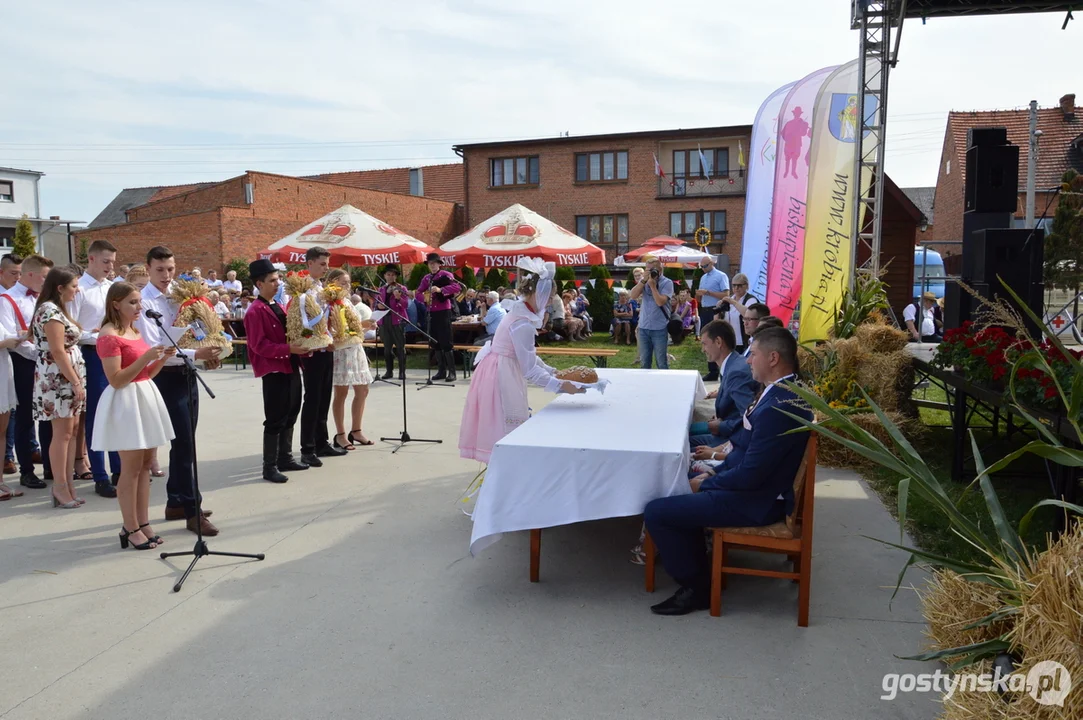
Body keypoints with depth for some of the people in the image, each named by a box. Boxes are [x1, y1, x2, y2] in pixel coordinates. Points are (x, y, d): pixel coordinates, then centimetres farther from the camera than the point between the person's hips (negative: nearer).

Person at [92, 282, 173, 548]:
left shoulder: (136, 332, 14)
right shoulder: (109, 336, -13)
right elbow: (116, 379, -19)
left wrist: (162, 358, -1)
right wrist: (146, 357, -23)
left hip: (146, 398, 9)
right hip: (125, 402, -9)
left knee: (145, 464, 10)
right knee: (131, 468, -3)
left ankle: (142, 523, 17)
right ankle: (130, 528, 7)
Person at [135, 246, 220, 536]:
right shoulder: (144, 303, -14)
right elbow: (154, 350, -21)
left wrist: (208, 355, -3)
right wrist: (196, 354, -29)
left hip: (187, 374, 8)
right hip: (167, 378, -7)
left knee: (184, 444, 15)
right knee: (184, 445, -4)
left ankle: (175, 503, 29)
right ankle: (192, 511, 5)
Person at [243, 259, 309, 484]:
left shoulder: (278, 307, 16)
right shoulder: (255, 312, -12)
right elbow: (259, 345, -19)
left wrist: (301, 346, 2)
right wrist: (288, 349, -24)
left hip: (291, 367, 9)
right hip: (273, 370, -9)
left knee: (290, 415, 15)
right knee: (275, 420, -4)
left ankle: (285, 457, 27)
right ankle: (269, 466, 5)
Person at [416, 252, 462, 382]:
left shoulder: (446, 275, -5)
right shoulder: (426, 278, 14)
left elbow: (457, 287, -20)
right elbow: (418, 292, 9)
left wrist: (440, 289, -31)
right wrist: (425, 297, -13)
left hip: (443, 311, -7)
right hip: (431, 312, 7)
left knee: (446, 342, -9)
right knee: (435, 343, 8)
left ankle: (451, 372, -5)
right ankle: (442, 370, 15)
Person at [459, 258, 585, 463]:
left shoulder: (520, 312, 6)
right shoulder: (523, 324, -23)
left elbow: (527, 356, 14)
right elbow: (529, 370, -22)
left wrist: (552, 371, 10)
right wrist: (560, 385, -19)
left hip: (500, 371, 10)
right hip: (501, 376, -10)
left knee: (505, 428, 17)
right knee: (506, 430, -1)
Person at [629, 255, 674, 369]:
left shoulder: (667, 282, -5)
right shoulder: (644, 281, 8)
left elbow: (660, 302, -17)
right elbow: (633, 296, -6)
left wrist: (653, 285, -14)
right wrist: (643, 281, -13)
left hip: (659, 329, -4)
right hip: (643, 327, 4)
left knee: (661, 362, 4)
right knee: (644, 362, 12)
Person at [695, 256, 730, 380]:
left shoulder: (721, 276, -6)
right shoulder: (703, 277, 17)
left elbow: (725, 295, -15)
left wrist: (708, 292, -19)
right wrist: (698, 294, -3)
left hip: (715, 312, -8)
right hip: (704, 312, 8)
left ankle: (715, 372, -2)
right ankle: (712, 370, 18)